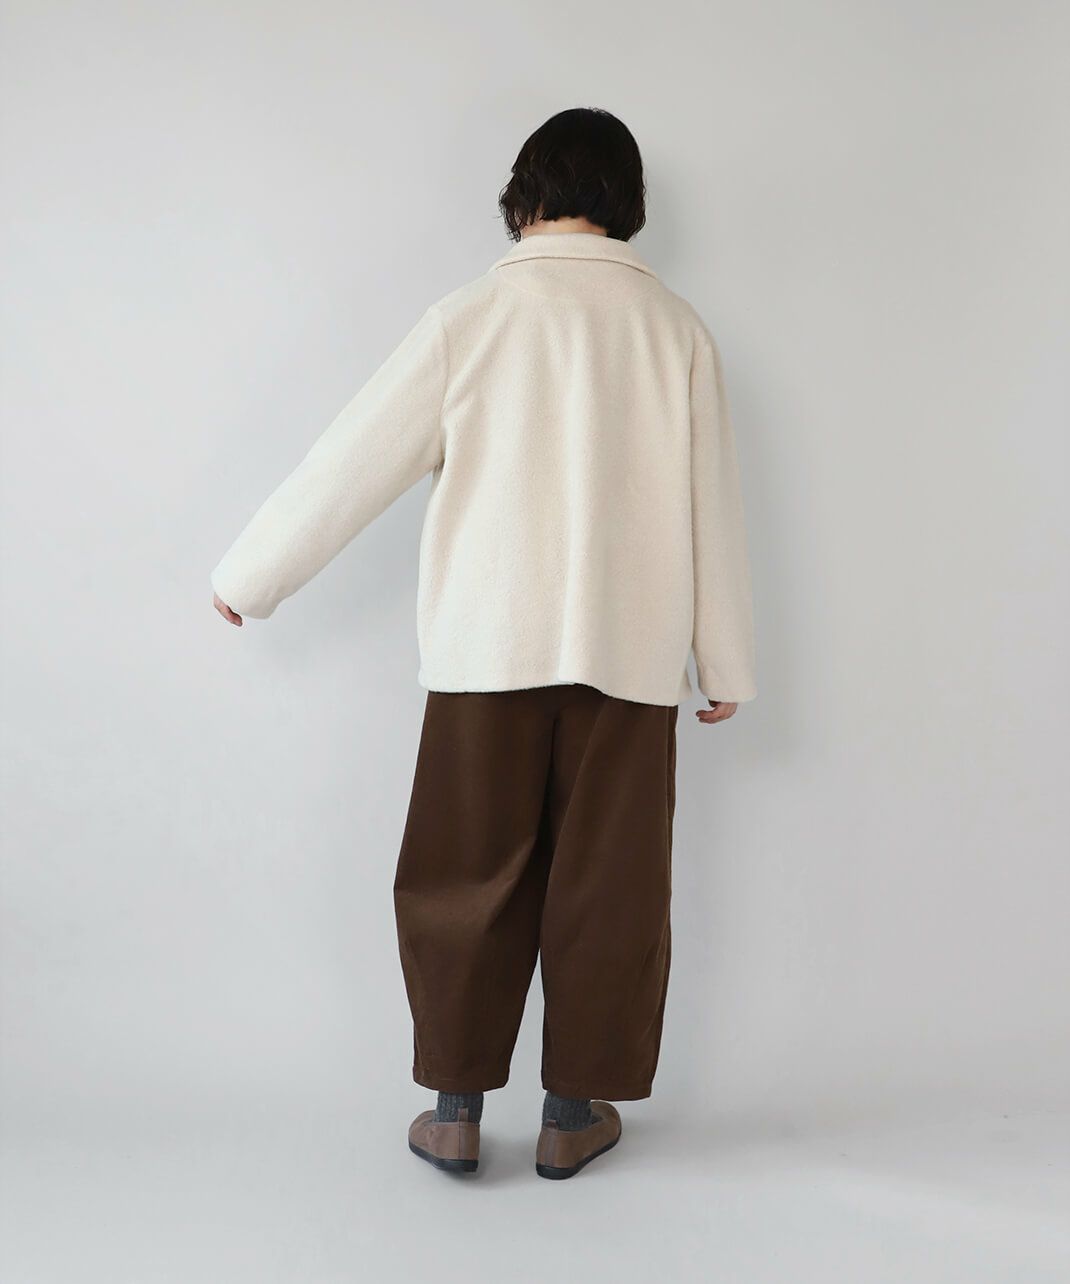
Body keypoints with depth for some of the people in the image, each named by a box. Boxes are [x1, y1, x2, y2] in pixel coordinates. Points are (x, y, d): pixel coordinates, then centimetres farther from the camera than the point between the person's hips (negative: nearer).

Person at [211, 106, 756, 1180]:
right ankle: (573, 1112, 18)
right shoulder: (673, 327, 2)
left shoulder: (471, 317, -3)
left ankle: (456, 1110, 17)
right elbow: (713, 511, 5)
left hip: (490, 648, -1)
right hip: (630, 652, 1)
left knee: (466, 879, 10)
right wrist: (726, 664, 14)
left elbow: (353, 463, 0)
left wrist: (247, 580, 12)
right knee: (605, 884, 9)